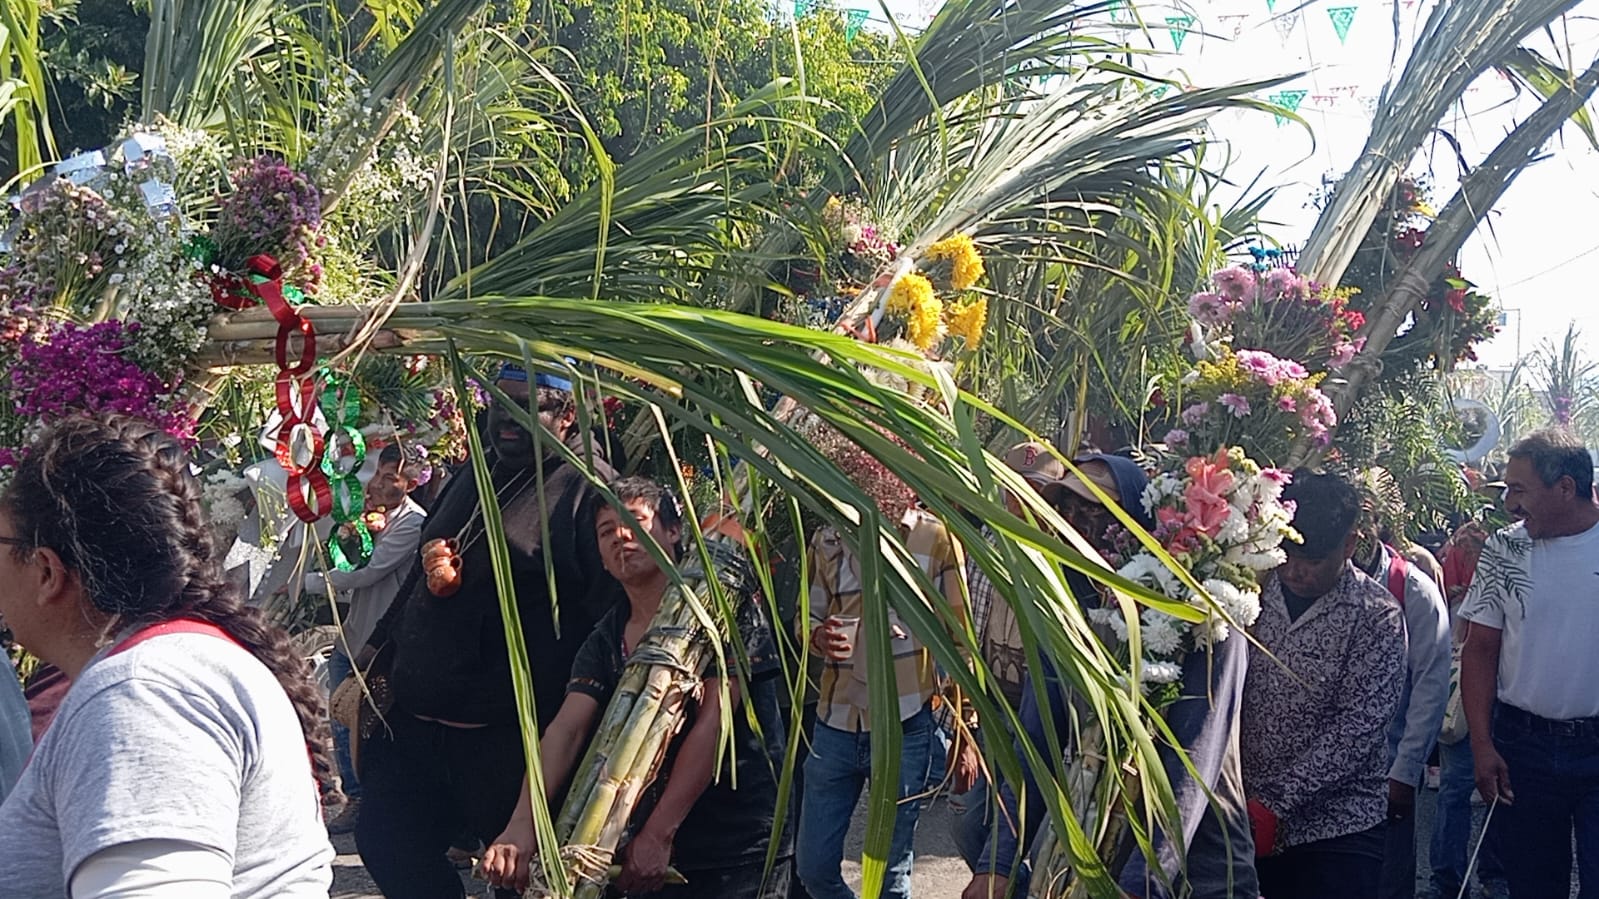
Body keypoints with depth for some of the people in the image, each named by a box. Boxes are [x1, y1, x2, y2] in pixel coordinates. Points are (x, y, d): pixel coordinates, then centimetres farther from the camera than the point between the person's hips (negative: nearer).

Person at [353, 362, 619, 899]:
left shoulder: (590, 491, -11)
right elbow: (420, 575, 25)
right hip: (415, 719, 8)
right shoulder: (475, 477, 15)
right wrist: (377, 649, 21)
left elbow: (609, 614, -18)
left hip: (508, 735, -8)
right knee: (385, 843, 13)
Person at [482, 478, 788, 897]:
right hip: (654, 858, 5)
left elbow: (712, 722, -16)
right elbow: (566, 729, -7)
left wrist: (658, 835, -23)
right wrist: (522, 825, -23)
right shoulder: (605, 641, 7)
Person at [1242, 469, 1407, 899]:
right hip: (1247, 819, 3)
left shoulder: (1378, 617, -8)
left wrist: (1274, 803, -19)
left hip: (1335, 830, -3)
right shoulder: (1256, 595, 2)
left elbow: (1356, 727, -14)